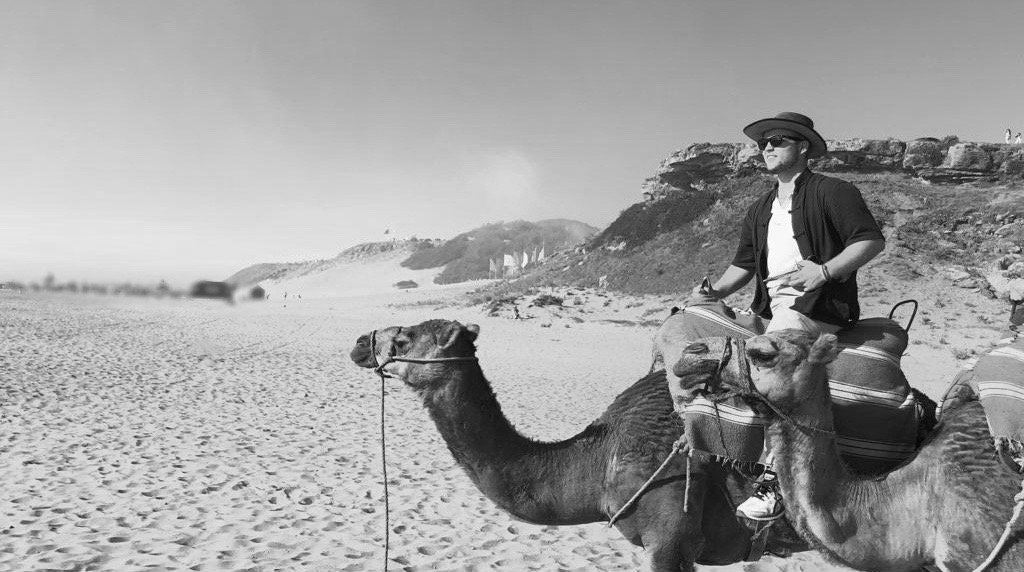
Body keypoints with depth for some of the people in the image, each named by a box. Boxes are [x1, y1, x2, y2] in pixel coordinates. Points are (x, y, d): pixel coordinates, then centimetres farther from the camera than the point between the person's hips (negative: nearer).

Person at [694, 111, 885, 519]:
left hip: (818, 305, -8)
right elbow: (744, 263, 23)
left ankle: (776, 477, -23)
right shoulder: (759, 211, 22)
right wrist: (716, 290, 5)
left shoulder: (831, 192, 0)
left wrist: (825, 270, -20)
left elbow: (872, 240, -6)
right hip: (771, 310, 8)